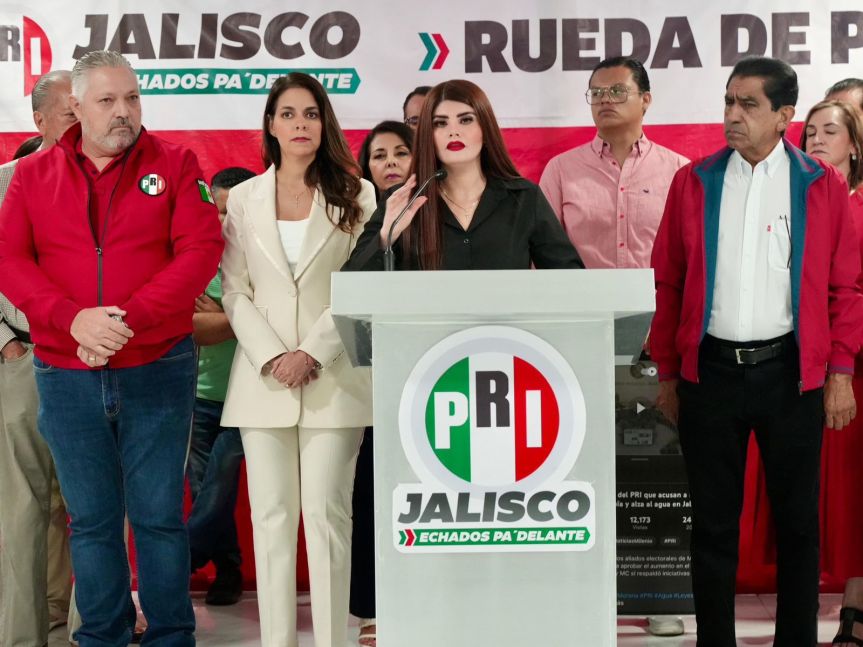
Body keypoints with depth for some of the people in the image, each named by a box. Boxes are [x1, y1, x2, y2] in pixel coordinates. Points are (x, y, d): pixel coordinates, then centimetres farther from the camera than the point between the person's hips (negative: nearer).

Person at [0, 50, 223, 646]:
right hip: (66, 378, 2)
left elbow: (200, 251, -8)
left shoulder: (175, 164, 1)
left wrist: (129, 319, -18)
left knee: (159, 515, 4)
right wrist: (73, 319, -16)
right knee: (92, 520, 10)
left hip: (157, 370, -2)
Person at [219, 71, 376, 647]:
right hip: (264, 378, 2)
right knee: (272, 516, 4)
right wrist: (272, 357, -9)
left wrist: (311, 354, -12)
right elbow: (235, 291, 4)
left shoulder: (356, 196, 4)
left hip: (333, 377, -2)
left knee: (327, 515, -1)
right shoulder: (244, 198, 9)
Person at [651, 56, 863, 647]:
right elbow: (668, 285, 5)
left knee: (797, 517, 11)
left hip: (791, 372, -1)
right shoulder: (694, 183, 3)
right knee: (714, 520, 10)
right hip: (712, 370, 1)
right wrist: (668, 373, 5)